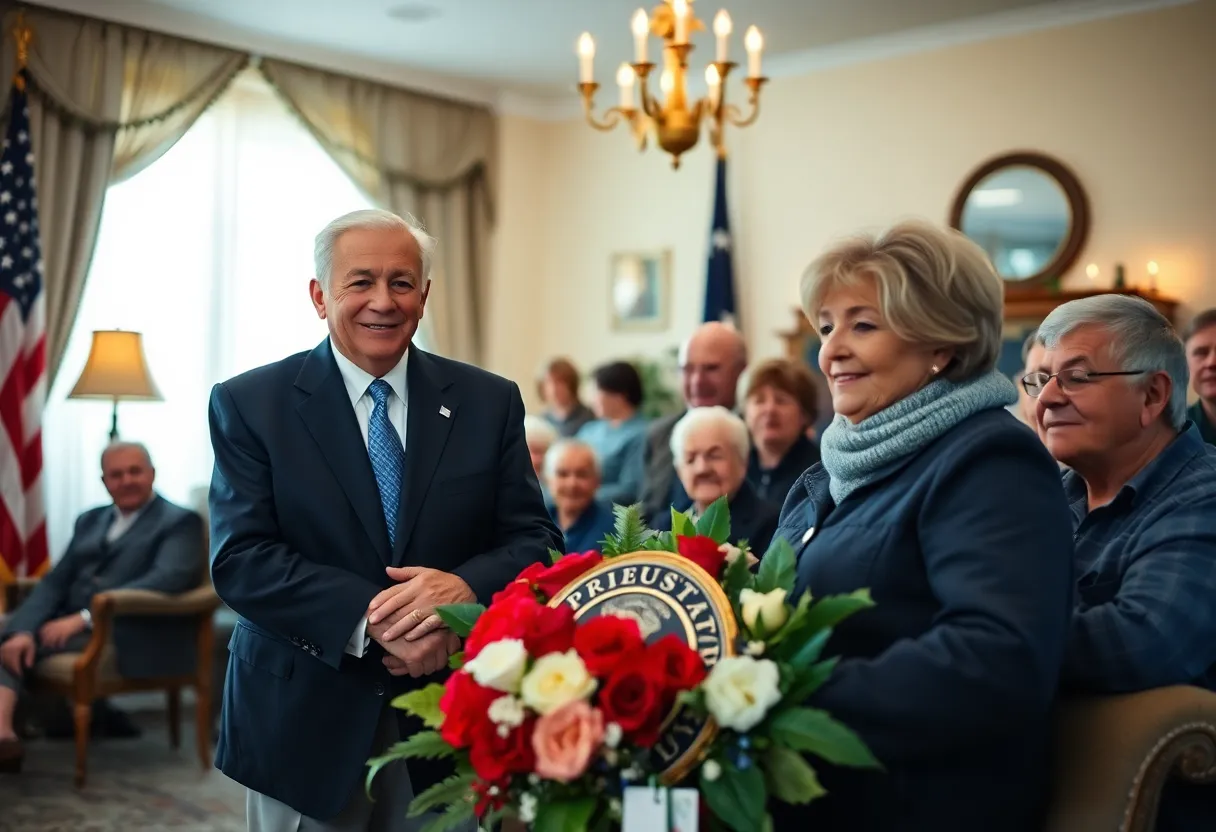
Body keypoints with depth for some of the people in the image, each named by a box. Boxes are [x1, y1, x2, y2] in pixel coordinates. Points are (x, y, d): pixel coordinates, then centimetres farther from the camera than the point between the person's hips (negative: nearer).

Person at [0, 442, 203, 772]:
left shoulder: (180, 522, 0)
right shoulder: (90, 520, 21)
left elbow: (169, 579, -18)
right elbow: (54, 582, 9)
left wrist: (84, 618, -24)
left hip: (130, 638, -6)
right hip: (69, 624, 6)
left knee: (27, 646, -22)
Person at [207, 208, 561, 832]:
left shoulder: (490, 402, 3)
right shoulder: (248, 404, -3)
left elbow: (535, 540, 1)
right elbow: (239, 559, -10)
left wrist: (467, 587, -21)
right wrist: (370, 620, -23)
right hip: (303, 724, -1)